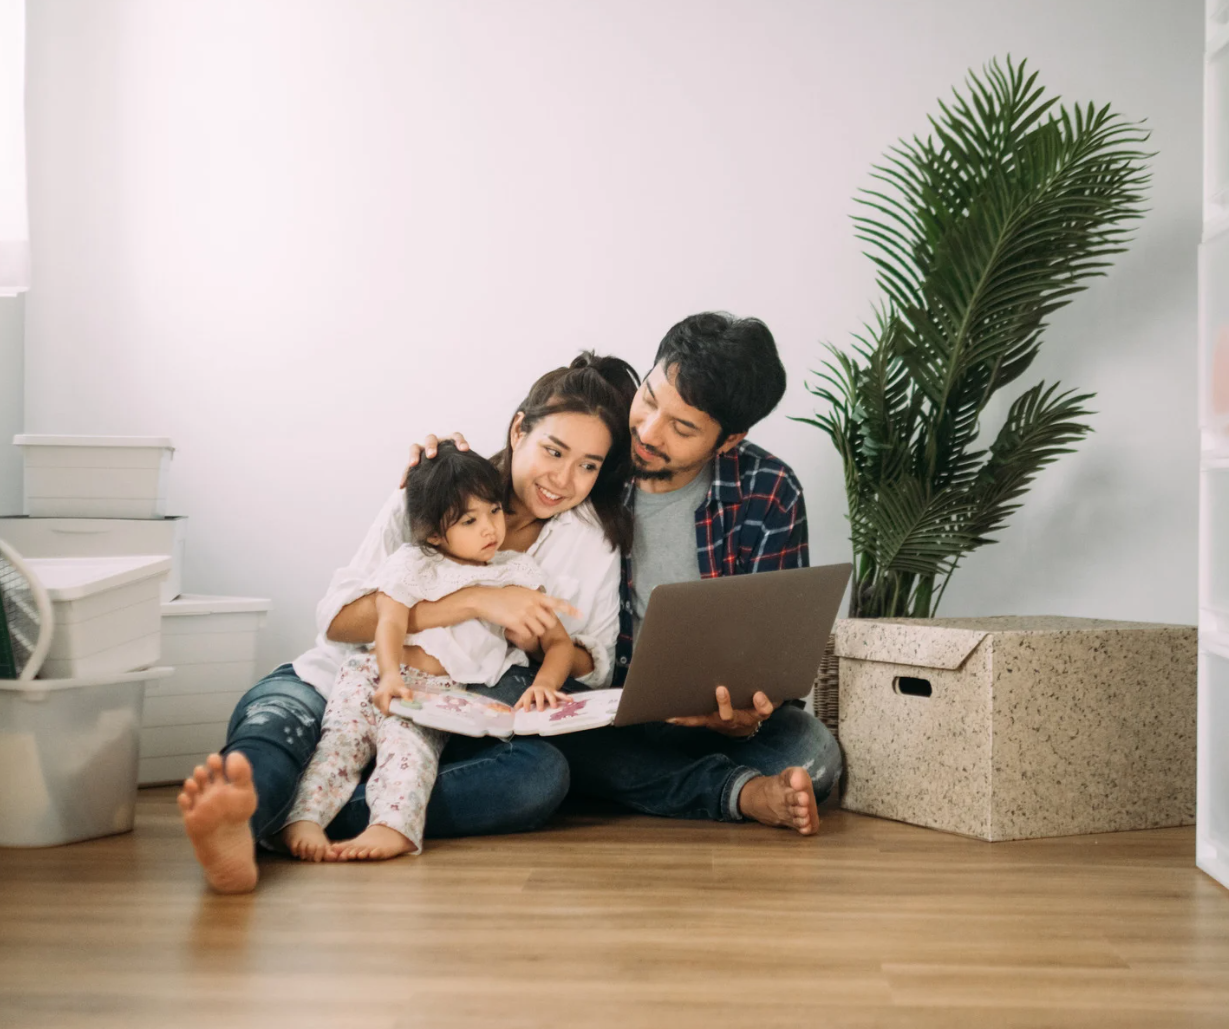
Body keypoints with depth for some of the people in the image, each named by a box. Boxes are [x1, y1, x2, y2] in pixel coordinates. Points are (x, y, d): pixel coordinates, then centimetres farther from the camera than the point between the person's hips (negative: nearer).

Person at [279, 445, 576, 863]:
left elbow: (558, 641, 14)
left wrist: (544, 683, -9)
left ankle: (393, 825, -53)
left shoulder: (517, 571, 17)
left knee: (408, 738, -31)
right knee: (344, 733, -25)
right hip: (384, 676, 1)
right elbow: (390, 622, -4)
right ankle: (303, 820, -39)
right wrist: (390, 675, -26)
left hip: (445, 696, -1)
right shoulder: (412, 563, 12)